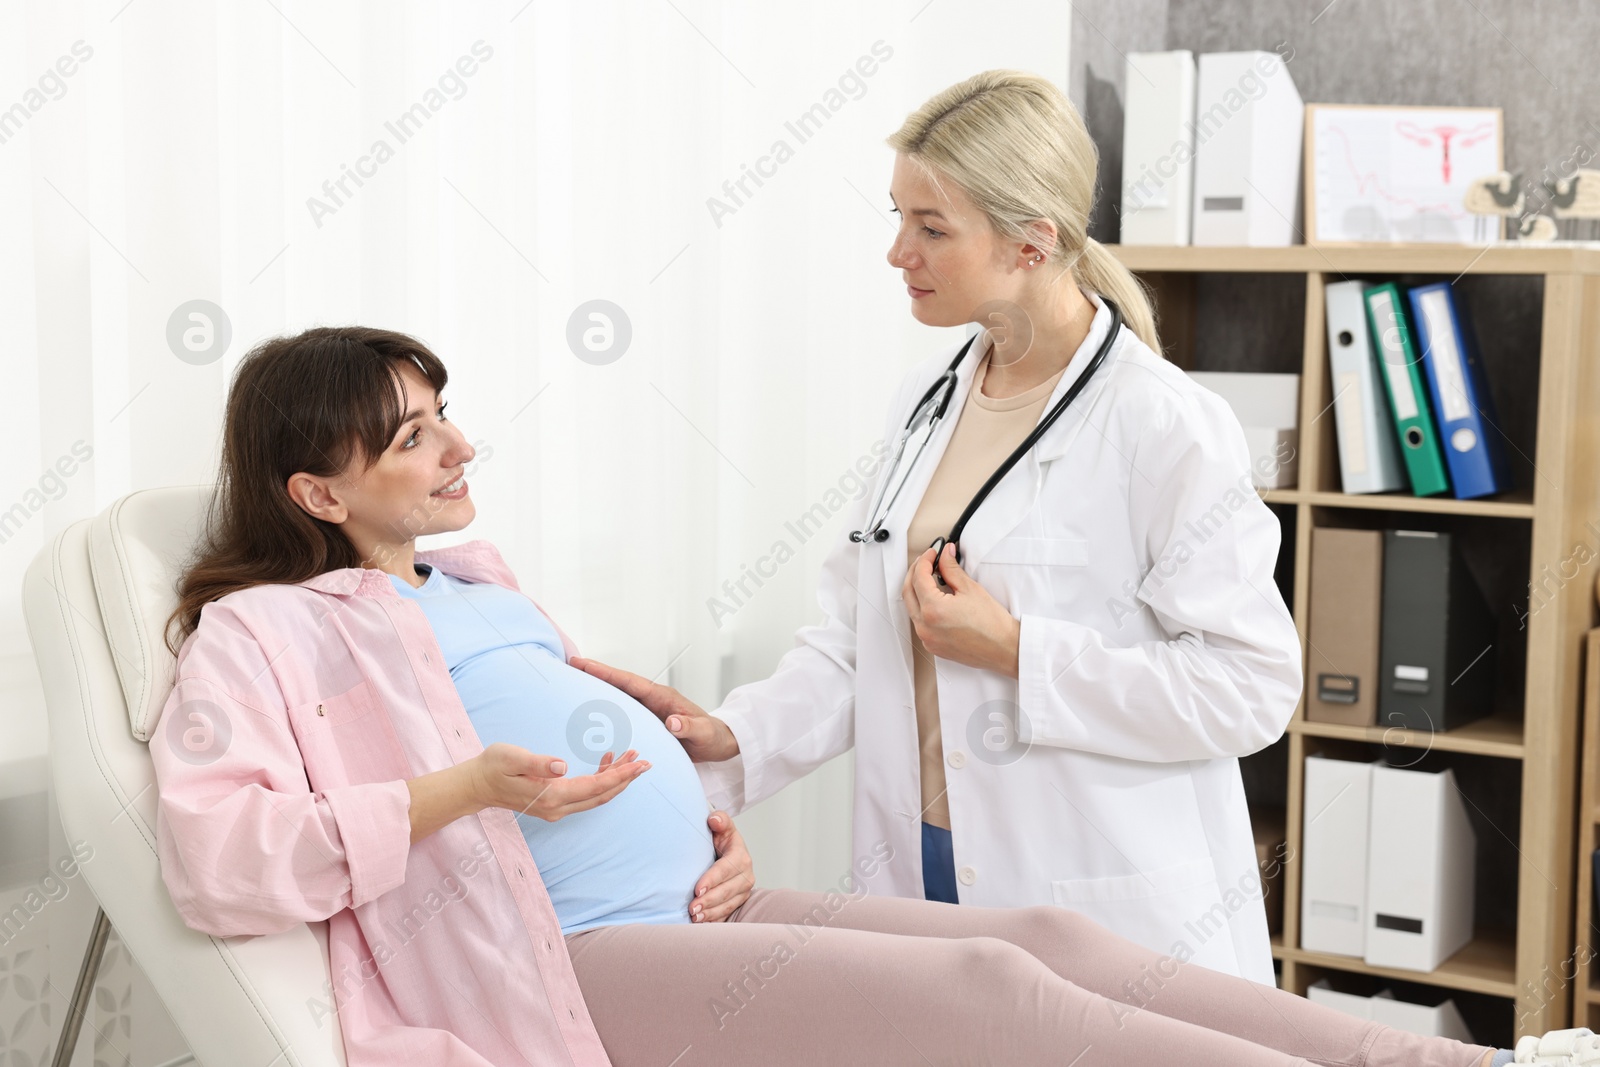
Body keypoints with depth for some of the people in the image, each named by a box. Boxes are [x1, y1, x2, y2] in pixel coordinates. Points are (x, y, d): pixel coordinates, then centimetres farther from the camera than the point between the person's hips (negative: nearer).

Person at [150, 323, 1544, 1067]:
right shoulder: (265, 633, -1)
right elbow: (215, 857, -15)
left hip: (691, 908, 8)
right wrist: (457, 795, -23)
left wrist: (708, 829, 9)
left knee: (1048, 936, -11)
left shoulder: (479, 585, 23)